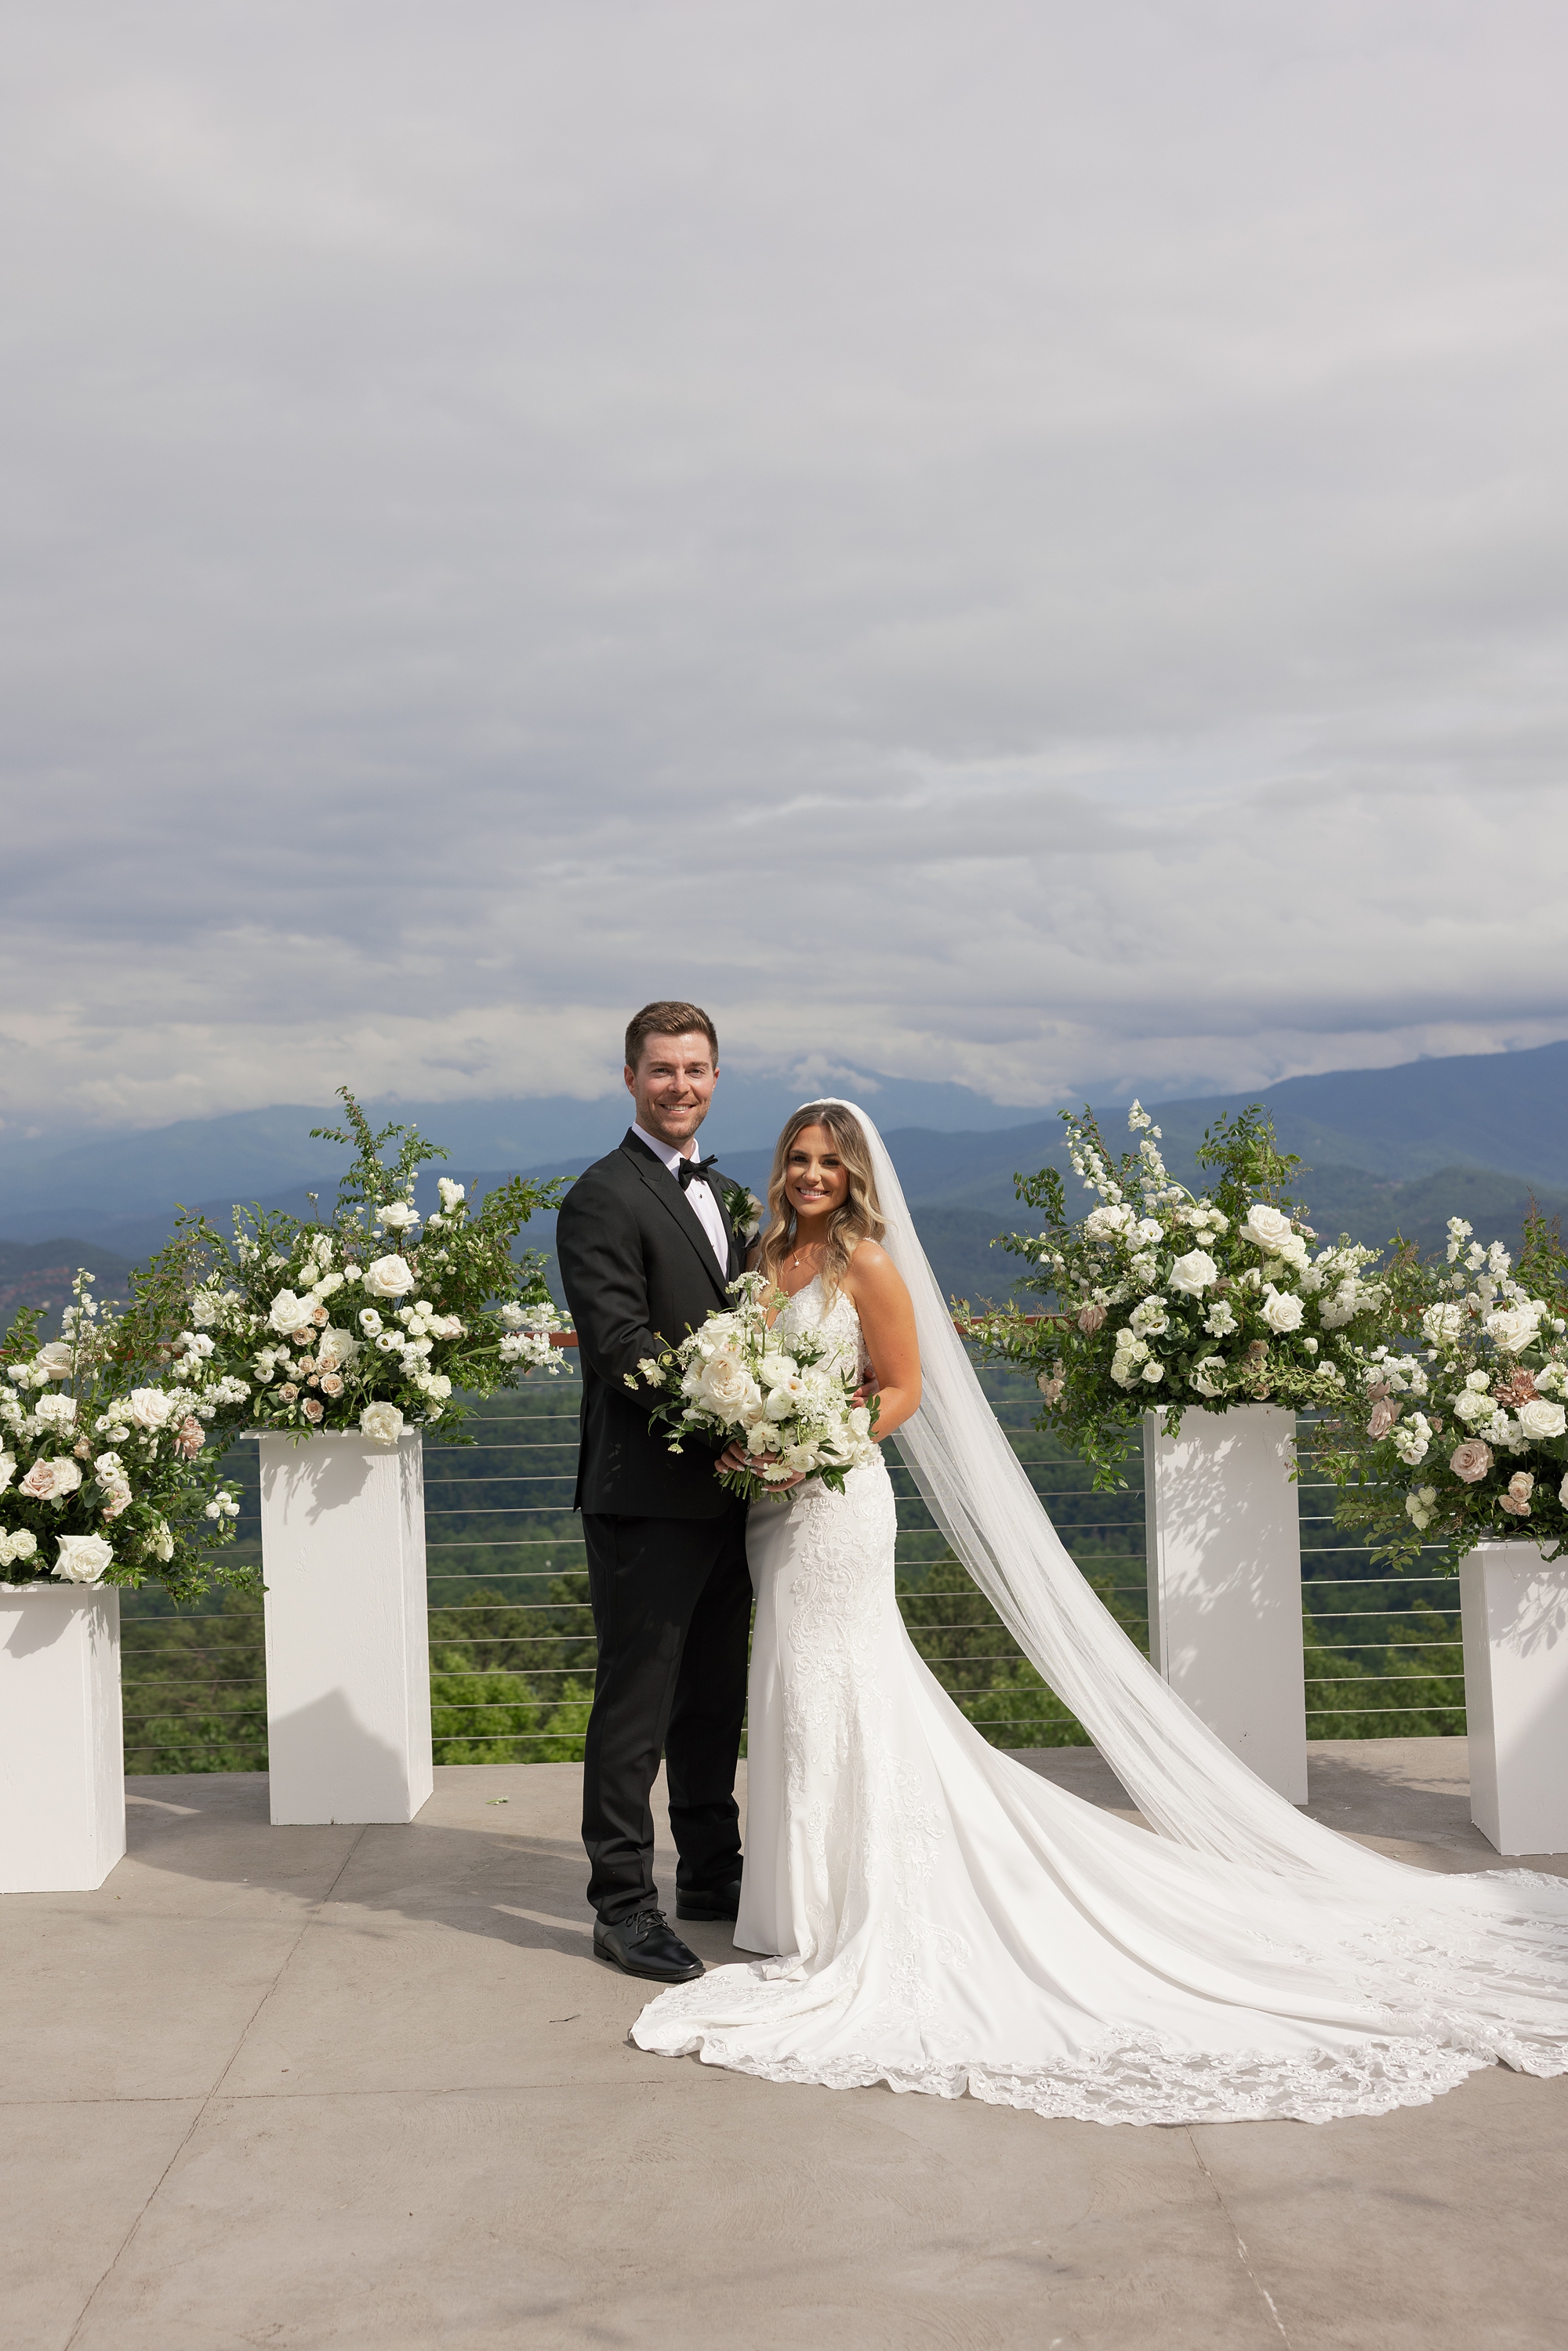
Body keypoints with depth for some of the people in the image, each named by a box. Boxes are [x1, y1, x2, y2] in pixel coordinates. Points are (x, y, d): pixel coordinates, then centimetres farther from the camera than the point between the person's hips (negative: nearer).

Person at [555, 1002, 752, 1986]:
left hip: (722, 1490, 8)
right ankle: (623, 1905, 6)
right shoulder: (604, 1199, -11)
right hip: (647, 1492, -8)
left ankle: (712, 1874, 29)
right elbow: (621, 1344, -19)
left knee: (716, 1695, 17)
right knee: (636, 1703, -2)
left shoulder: (717, 1194, 17)